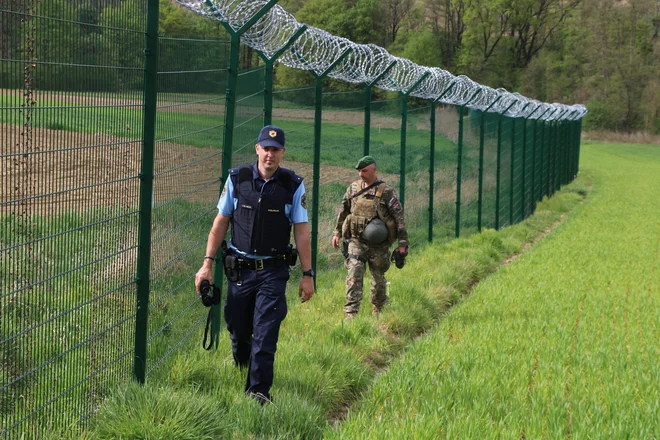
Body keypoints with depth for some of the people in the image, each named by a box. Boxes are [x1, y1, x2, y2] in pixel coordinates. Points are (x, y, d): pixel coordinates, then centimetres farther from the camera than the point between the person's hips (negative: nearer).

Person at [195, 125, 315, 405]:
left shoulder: (293, 185, -1)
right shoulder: (237, 179, 2)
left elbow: (301, 232, 1)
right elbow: (220, 223, 6)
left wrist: (307, 274, -1)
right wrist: (208, 264, 1)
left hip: (273, 271, -2)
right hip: (239, 268, 2)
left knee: (265, 334, -9)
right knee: (238, 332, 8)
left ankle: (258, 390, -5)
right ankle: (243, 374, 35)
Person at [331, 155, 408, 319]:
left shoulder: (386, 191, -5)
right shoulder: (353, 188, 6)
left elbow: (399, 217, -4)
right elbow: (342, 211, 18)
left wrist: (402, 243, -7)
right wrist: (337, 232, 15)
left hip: (378, 244, -2)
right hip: (356, 241, 2)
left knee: (378, 279, 11)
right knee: (354, 277, -12)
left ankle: (378, 311, 32)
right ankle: (351, 314, -14)